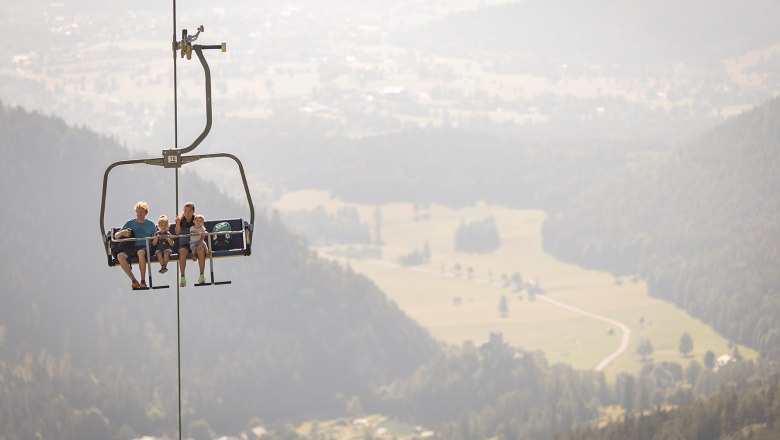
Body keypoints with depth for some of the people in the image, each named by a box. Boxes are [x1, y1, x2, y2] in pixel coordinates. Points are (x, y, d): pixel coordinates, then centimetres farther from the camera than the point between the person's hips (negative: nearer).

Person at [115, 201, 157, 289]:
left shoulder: (150, 224, 16)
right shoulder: (130, 223, 18)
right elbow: (116, 236, 14)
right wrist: (122, 232, -8)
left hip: (145, 247, -2)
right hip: (132, 248, 2)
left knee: (141, 252, -41)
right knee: (120, 256, -30)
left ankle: (143, 281, -35)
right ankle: (134, 280, -29)